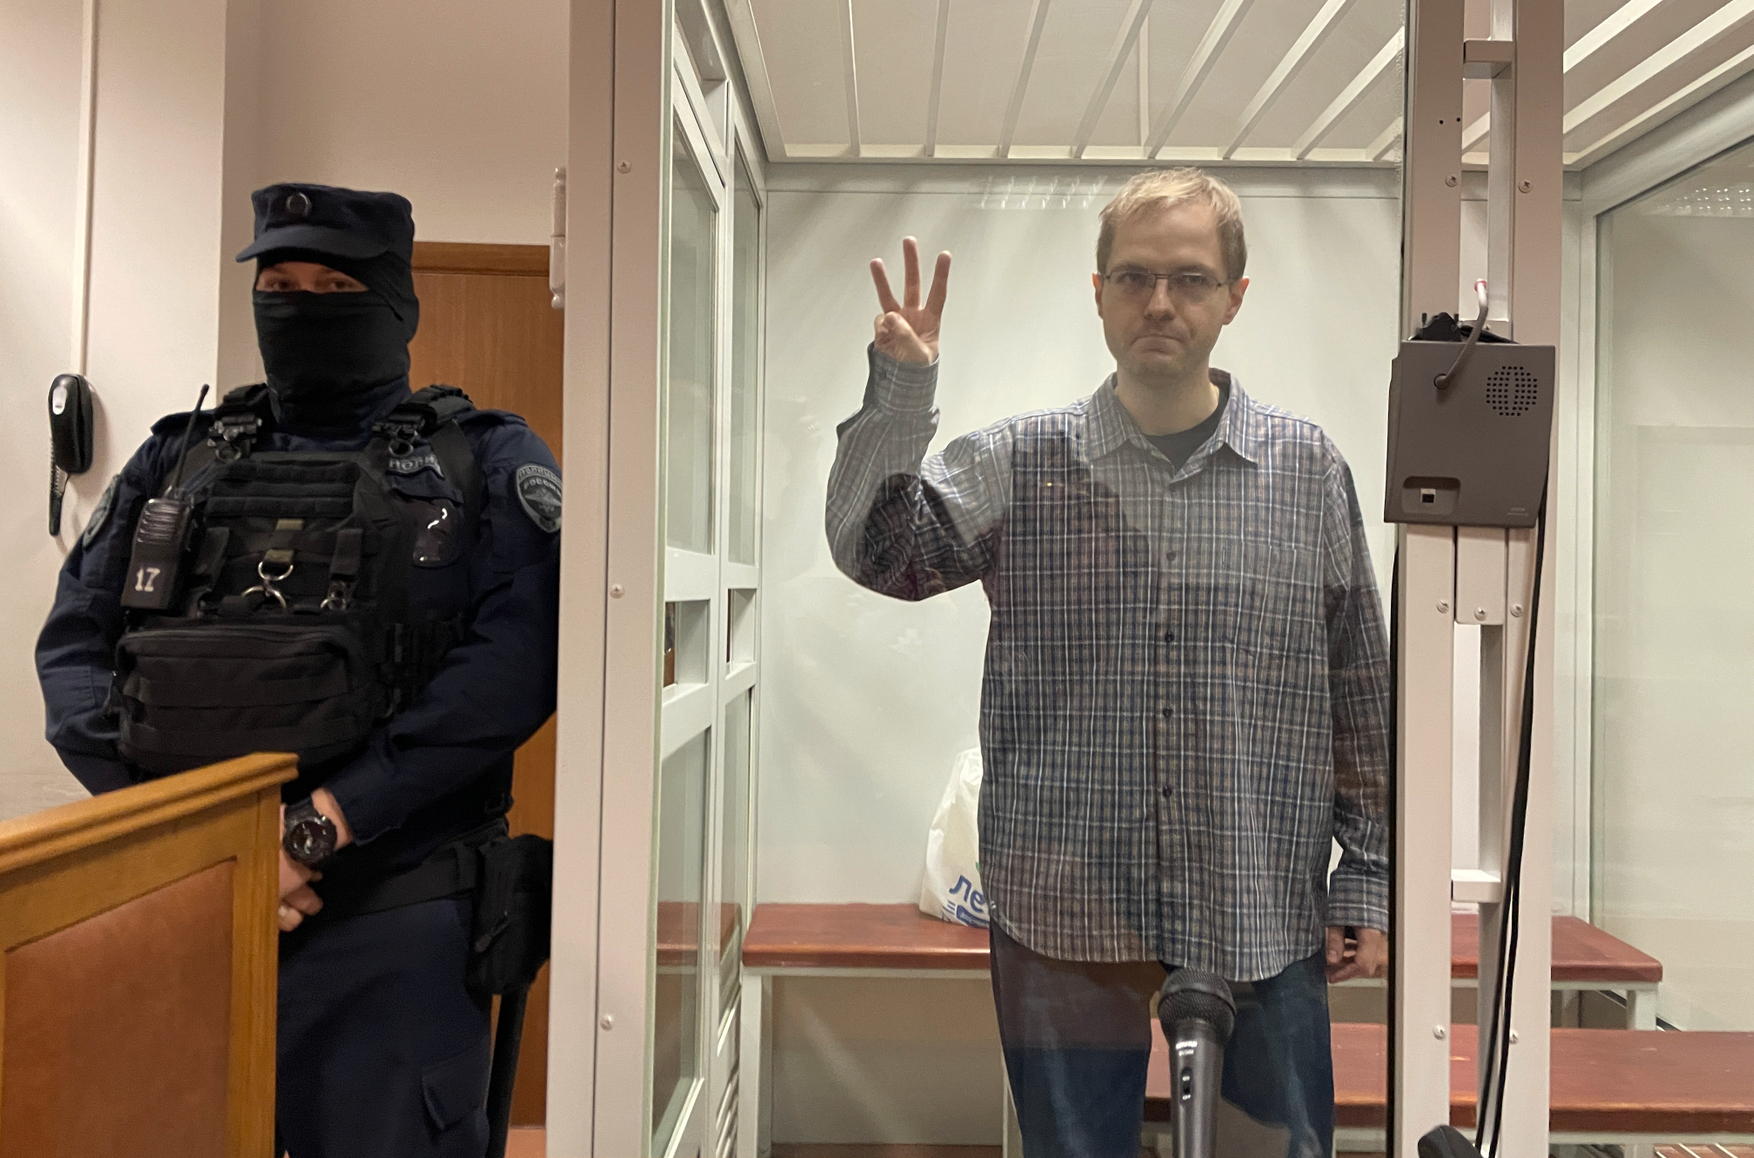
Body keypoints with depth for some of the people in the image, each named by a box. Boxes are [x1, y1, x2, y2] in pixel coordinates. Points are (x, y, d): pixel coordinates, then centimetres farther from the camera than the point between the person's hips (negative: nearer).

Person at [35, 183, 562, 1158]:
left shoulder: (487, 464, 1)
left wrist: (316, 827, -18)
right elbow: (74, 646, 6)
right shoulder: (179, 460, 13)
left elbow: (513, 664, -13)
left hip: (390, 933, -3)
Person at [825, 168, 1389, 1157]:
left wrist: (1369, 881, 6)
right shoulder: (1020, 463, 0)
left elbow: (1362, 697, 6)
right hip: (1066, 920, 0)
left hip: (1263, 923, 1)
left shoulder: (1311, 471, 2)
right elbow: (878, 554, -11)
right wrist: (900, 395, -24)